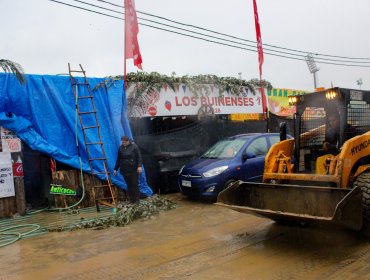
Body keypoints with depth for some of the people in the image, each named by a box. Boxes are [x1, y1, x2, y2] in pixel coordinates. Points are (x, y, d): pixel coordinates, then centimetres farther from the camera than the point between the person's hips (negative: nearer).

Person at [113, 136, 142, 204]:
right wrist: (115, 169, 15)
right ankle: (131, 199, 14)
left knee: (134, 184, -1)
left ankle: (137, 199, 9)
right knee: (129, 185, 6)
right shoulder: (121, 148, 8)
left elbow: (139, 157, -9)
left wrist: (139, 166, -21)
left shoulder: (134, 146, -5)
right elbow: (118, 159, 15)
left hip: (133, 170, -4)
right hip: (124, 170, 4)